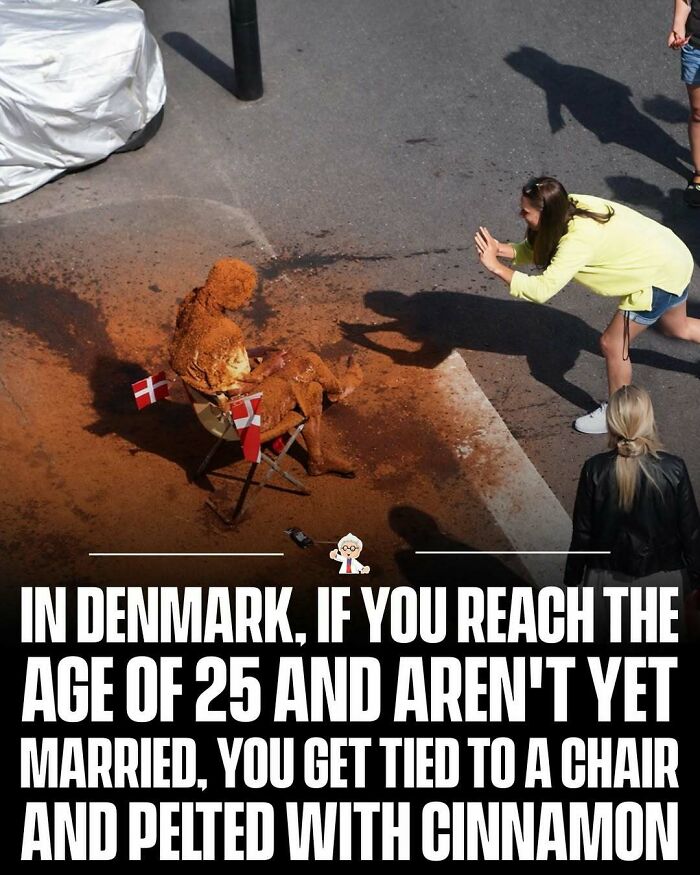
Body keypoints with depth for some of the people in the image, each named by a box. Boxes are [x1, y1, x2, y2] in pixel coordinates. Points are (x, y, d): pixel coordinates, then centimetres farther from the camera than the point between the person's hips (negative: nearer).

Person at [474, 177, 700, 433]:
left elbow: (542, 290, -39)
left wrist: (496, 266, -36)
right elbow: (537, 249, -5)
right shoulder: (569, 207, -13)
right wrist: (502, 249, -21)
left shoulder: (579, 239, -36)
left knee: (612, 344, 1)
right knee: (678, 328, 30)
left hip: (661, 275, -9)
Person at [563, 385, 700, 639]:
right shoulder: (674, 469, -18)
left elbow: (582, 532, -9)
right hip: (663, 579, 0)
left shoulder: (595, 470, -17)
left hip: (608, 579, 0)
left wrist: (572, 578, 4)